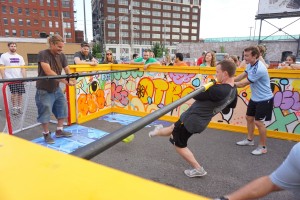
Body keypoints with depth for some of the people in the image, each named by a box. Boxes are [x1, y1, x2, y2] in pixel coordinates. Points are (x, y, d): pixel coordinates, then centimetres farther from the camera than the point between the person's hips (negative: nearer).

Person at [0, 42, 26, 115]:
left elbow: (23, 68, 10)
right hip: (10, 78, -3)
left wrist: (24, 77, 0)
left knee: (20, 93, 2)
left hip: (20, 78, 3)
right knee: (14, 93, -4)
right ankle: (14, 108, 8)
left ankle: (19, 107, 14)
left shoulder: (19, 57, 13)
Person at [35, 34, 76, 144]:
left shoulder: (62, 56, 1)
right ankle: (46, 134, 21)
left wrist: (71, 79, -25)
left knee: (62, 109, 11)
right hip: (44, 90, -6)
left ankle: (59, 131, 28)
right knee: (45, 113, 1)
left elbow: (67, 70, -3)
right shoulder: (43, 54, -18)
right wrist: (64, 81, -35)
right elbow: (48, 72, -29)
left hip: (56, 89, 7)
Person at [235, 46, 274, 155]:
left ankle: (263, 147, 16)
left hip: (264, 99, -9)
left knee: (258, 122, -3)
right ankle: (250, 140, 35)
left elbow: (243, 84, -26)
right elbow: (242, 76, 6)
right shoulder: (250, 65, -2)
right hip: (254, 98, 9)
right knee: (249, 117, 16)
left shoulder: (259, 69, -31)